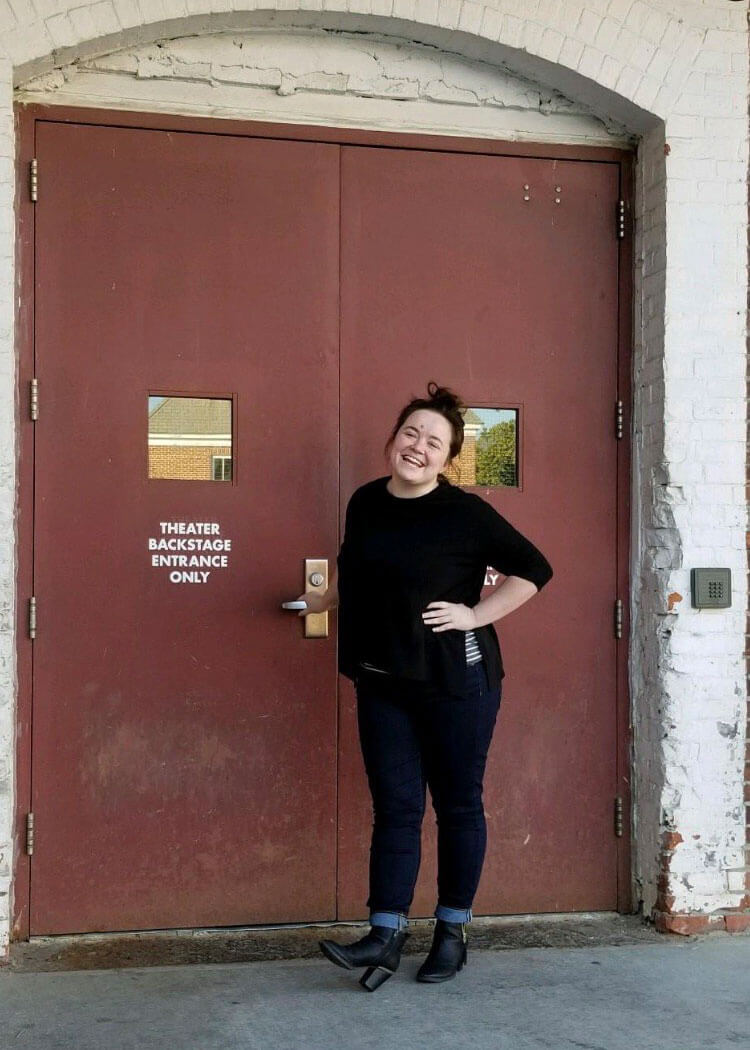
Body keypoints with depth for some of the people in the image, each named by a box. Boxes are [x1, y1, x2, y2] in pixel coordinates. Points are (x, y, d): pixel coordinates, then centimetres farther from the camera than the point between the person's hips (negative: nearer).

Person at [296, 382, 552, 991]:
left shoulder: (464, 512, -11)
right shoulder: (366, 502, 4)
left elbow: (534, 569, -7)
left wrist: (475, 615, -11)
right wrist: (324, 601, 30)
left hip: (455, 680, -4)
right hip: (382, 682, 5)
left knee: (458, 805, 7)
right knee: (395, 808, 5)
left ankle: (453, 930, 21)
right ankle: (386, 935, 8)